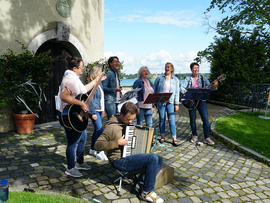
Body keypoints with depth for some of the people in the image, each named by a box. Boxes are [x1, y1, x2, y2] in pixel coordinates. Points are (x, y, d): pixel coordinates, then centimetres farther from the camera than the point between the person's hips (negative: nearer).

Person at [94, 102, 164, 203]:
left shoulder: (127, 123, 9)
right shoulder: (112, 127, -18)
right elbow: (97, 145, -22)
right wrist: (116, 142, -27)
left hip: (129, 155, 9)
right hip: (119, 161, -9)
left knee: (159, 160, 2)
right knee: (153, 158, -23)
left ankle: (142, 182, -1)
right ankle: (147, 192, -10)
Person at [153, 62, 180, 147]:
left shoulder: (175, 79, 8)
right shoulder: (159, 78, 6)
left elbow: (177, 92, 6)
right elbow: (154, 90, 9)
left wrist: (176, 104, -1)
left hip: (170, 102, 0)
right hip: (160, 101, 1)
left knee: (172, 120, -5)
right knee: (162, 119, 6)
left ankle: (174, 139, -2)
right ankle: (162, 136, 20)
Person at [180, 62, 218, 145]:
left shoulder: (203, 78, 6)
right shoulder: (188, 78, 2)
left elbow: (210, 87, 0)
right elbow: (182, 88, -8)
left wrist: (215, 85, -22)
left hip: (201, 100, 1)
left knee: (205, 119, -6)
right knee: (192, 120, 7)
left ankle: (206, 138, 3)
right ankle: (195, 136, 25)